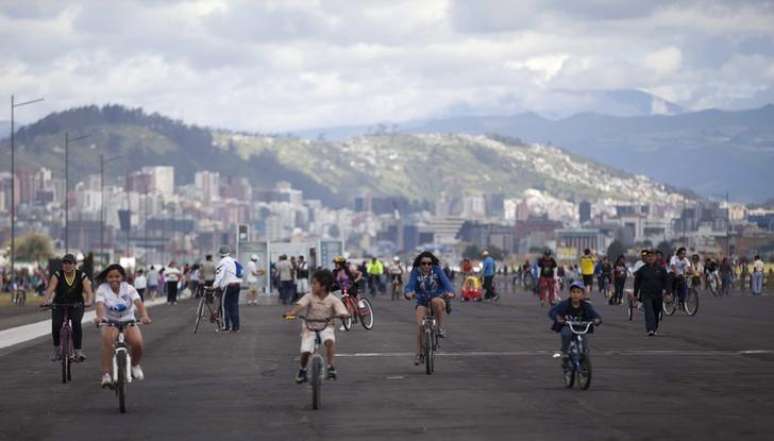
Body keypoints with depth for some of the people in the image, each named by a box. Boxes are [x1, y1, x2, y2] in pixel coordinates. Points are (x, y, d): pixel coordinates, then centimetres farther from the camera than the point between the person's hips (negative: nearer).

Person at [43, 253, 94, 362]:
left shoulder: (81, 276, -7)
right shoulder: (57, 275, -7)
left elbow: (88, 291, -20)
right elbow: (50, 289, -22)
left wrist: (88, 301, -41)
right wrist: (47, 300, -42)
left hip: (76, 305, -1)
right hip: (59, 304, 1)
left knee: (76, 323, -28)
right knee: (56, 325, -20)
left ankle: (78, 350, -23)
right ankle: (56, 348, 5)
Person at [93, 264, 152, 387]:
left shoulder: (128, 288, -8)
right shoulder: (102, 289, -10)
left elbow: (138, 303, -24)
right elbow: (100, 304, -29)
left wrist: (144, 316, -45)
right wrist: (100, 316, -52)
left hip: (129, 322, 1)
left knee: (137, 342, -25)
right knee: (108, 342, -33)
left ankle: (135, 365, 8)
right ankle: (106, 375, -29)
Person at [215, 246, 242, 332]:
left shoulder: (223, 262, -6)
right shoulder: (235, 261, 17)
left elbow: (219, 274, -14)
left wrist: (215, 285, -14)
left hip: (229, 286, -7)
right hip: (238, 285, 7)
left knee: (226, 306, -1)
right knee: (235, 306, 9)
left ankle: (227, 326, -4)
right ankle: (236, 327, 7)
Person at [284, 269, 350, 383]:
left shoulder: (333, 300, -11)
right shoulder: (309, 297, -9)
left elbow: (345, 314, -17)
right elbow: (299, 306, -24)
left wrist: (339, 315, -41)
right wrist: (289, 313, -43)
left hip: (326, 326, -1)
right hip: (310, 327, 1)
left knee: (329, 340, -32)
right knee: (305, 351, -12)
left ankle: (331, 367, -18)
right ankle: (302, 370, 20)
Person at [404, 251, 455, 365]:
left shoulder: (437, 270, -8)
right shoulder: (416, 272, -7)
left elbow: (445, 281, -19)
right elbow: (410, 285, -19)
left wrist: (450, 291, -41)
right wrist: (408, 293, -43)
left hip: (437, 298, -1)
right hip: (422, 302, 1)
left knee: (436, 301, -38)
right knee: (420, 325, -18)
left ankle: (441, 328, -24)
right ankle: (419, 354, -9)